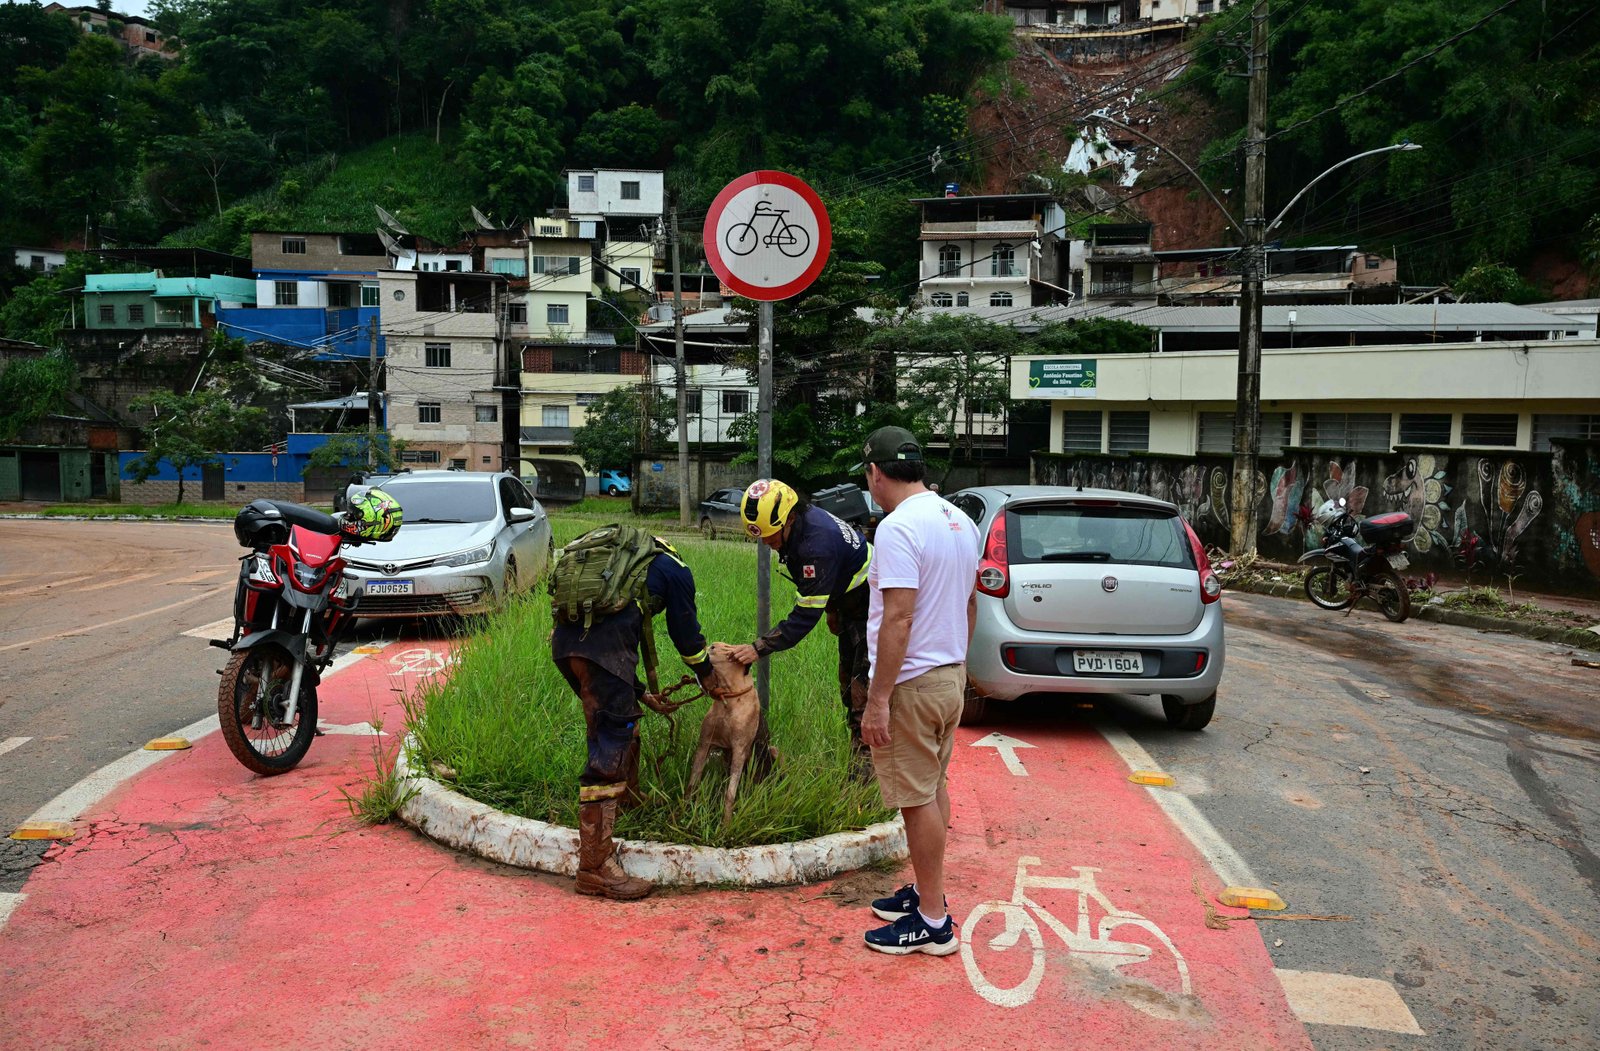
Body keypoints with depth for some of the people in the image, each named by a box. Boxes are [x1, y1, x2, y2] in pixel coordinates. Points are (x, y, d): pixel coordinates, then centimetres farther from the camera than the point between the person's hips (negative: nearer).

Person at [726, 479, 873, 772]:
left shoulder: (818, 542, -36)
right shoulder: (797, 527, -7)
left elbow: (806, 614, -35)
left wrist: (759, 649, -36)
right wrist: (833, 609, 18)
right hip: (852, 609, 10)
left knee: (863, 690, -11)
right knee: (848, 686, 15)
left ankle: (866, 769, -5)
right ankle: (859, 756, 25)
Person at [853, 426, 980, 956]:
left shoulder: (898, 527, -20)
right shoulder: (960, 520, 9)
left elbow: (898, 619, -25)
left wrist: (877, 700, -22)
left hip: (911, 684, -9)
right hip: (952, 675, 9)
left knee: (918, 799, 0)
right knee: (933, 789, 19)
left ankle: (932, 923, 9)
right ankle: (927, 891, 33)